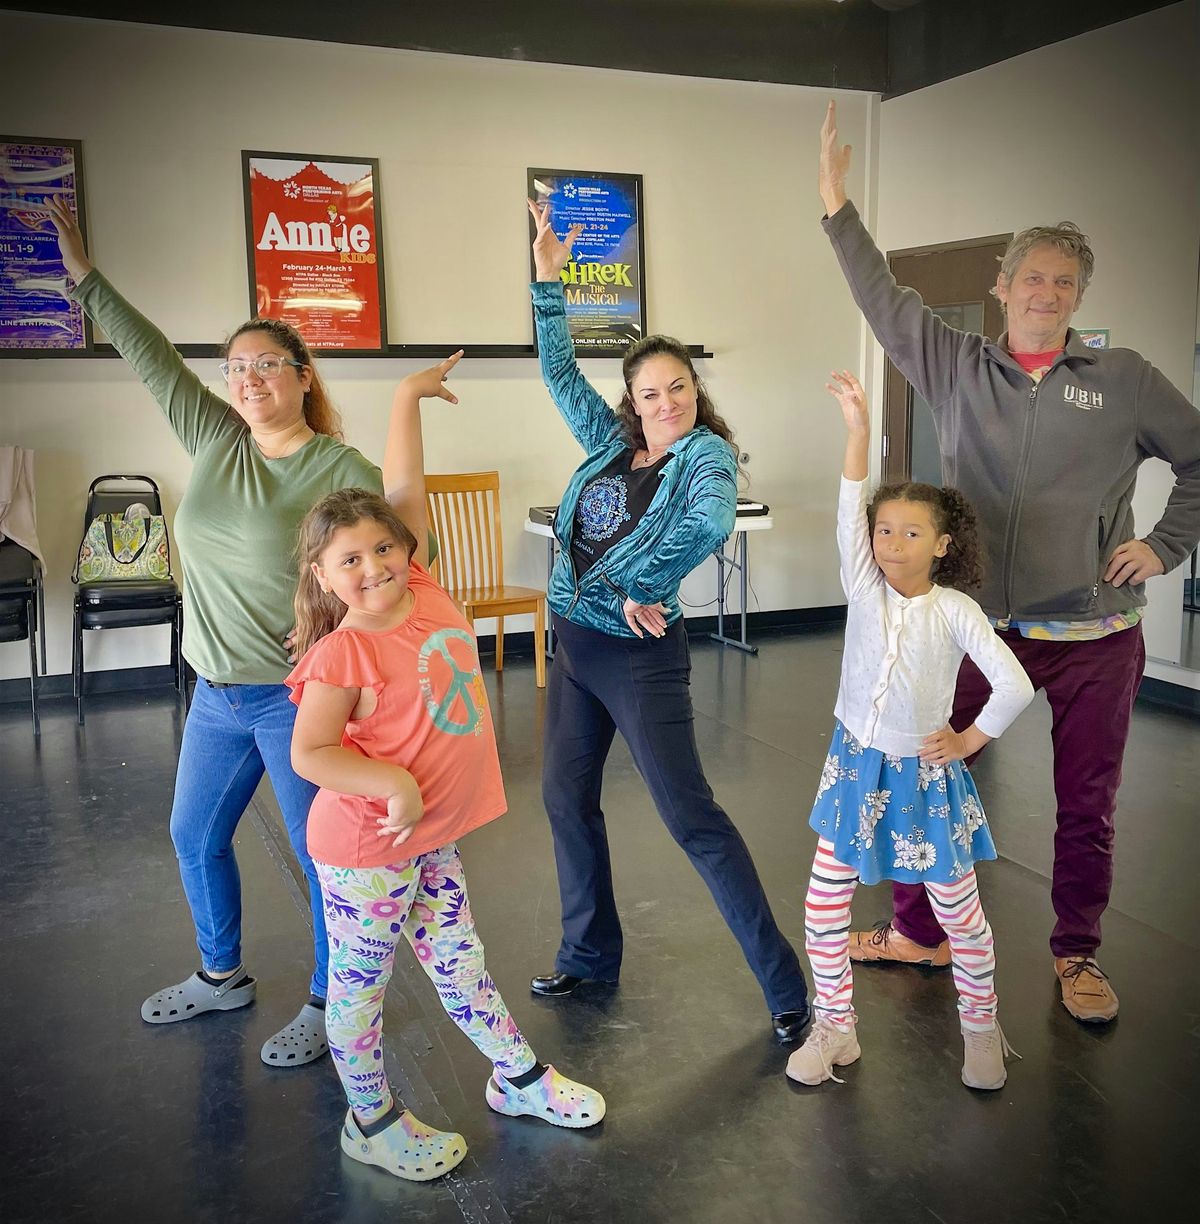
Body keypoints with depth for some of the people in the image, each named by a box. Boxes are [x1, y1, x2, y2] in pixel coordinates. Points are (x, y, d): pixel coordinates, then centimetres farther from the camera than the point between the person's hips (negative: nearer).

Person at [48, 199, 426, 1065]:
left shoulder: (344, 471, -13)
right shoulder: (215, 440, 4)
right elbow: (153, 358, 8)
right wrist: (86, 277, 9)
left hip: (299, 699, -7)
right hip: (218, 693, 7)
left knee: (322, 855, 4)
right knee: (196, 838, 21)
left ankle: (326, 1004, 25)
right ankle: (222, 976, 44)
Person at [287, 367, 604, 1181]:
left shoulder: (422, 590, -3)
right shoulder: (344, 653, -20)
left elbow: (405, 489, 3)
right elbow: (309, 753, -19)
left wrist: (409, 397, 7)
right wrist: (393, 786, -25)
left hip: (434, 835, 7)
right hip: (367, 849, -7)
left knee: (459, 962, 22)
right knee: (360, 983, 12)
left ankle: (519, 1080, 39)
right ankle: (373, 1122, 31)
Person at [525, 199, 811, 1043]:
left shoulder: (707, 454, -11)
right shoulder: (611, 441, 7)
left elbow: (712, 523, -32)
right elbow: (562, 373, 14)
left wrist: (637, 589, -24)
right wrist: (548, 282, 8)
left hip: (640, 652, -7)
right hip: (575, 643, 7)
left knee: (691, 816, -5)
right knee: (567, 798, 14)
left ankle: (785, 983, 6)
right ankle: (591, 955, 33)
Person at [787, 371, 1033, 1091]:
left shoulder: (955, 610, -10)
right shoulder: (865, 588, -4)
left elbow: (1015, 687, -14)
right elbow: (851, 511, -18)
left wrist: (971, 740, -7)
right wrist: (859, 428, -26)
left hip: (924, 774, -2)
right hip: (856, 765, 2)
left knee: (959, 911, 10)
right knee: (824, 906, 4)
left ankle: (981, 1026, 35)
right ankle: (836, 1029, 24)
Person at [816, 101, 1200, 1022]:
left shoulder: (1125, 379, 1)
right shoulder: (957, 368, 3)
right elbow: (885, 300, 0)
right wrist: (838, 208, -3)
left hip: (1095, 635, -1)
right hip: (977, 625, 1)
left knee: (1087, 808, 10)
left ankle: (1077, 955, 30)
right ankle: (920, 932, 28)